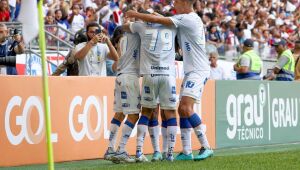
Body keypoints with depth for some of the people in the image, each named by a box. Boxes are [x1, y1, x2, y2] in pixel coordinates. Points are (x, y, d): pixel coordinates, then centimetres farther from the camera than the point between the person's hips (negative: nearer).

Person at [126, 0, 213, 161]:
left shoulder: (188, 19, -14)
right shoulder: (189, 19, 17)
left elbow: (157, 20, -15)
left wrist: (136, 14, -2)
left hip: (198, 71, -10)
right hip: (190, 71, 10)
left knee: (186, 108, -20)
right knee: (182, 110, 6)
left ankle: (206, 147, -18)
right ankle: (186, 152, 7)